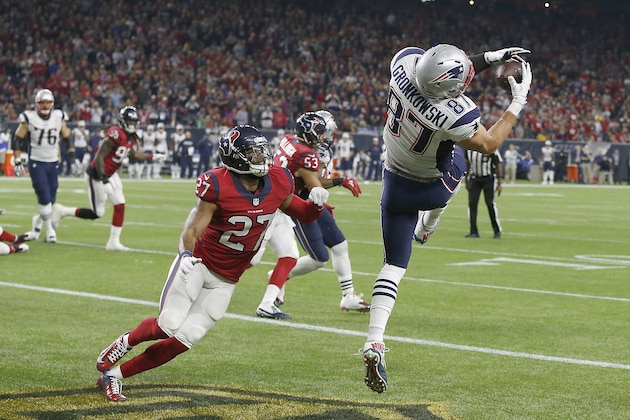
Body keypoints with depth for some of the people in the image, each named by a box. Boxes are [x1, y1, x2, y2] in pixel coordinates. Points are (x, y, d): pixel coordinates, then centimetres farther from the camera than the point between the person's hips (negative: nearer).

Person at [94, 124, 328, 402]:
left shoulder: (278, 182, -6)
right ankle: (123, 344, 15)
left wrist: (315, 204, -11)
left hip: (225, 281, 4)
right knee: (169, 325, -18)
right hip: (198, 262, -4)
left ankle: (114, 374, 9)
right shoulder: (218, 185, -20)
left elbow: (301, 214, 10)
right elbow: (193, 230, -18)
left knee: (183, 339, -2)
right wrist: (186, 254, -36)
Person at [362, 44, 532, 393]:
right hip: (432, 189, -3)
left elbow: (441, 70, -3)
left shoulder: (405, 63, -28)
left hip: (395, 184, 3)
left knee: (394, 265, 10)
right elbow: (489, 145, -18)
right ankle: (426, 229, 61)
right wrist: (518, 101, -13)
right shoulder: (455, 115, -40)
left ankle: (374, 344, -5)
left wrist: (487, 59, -3)